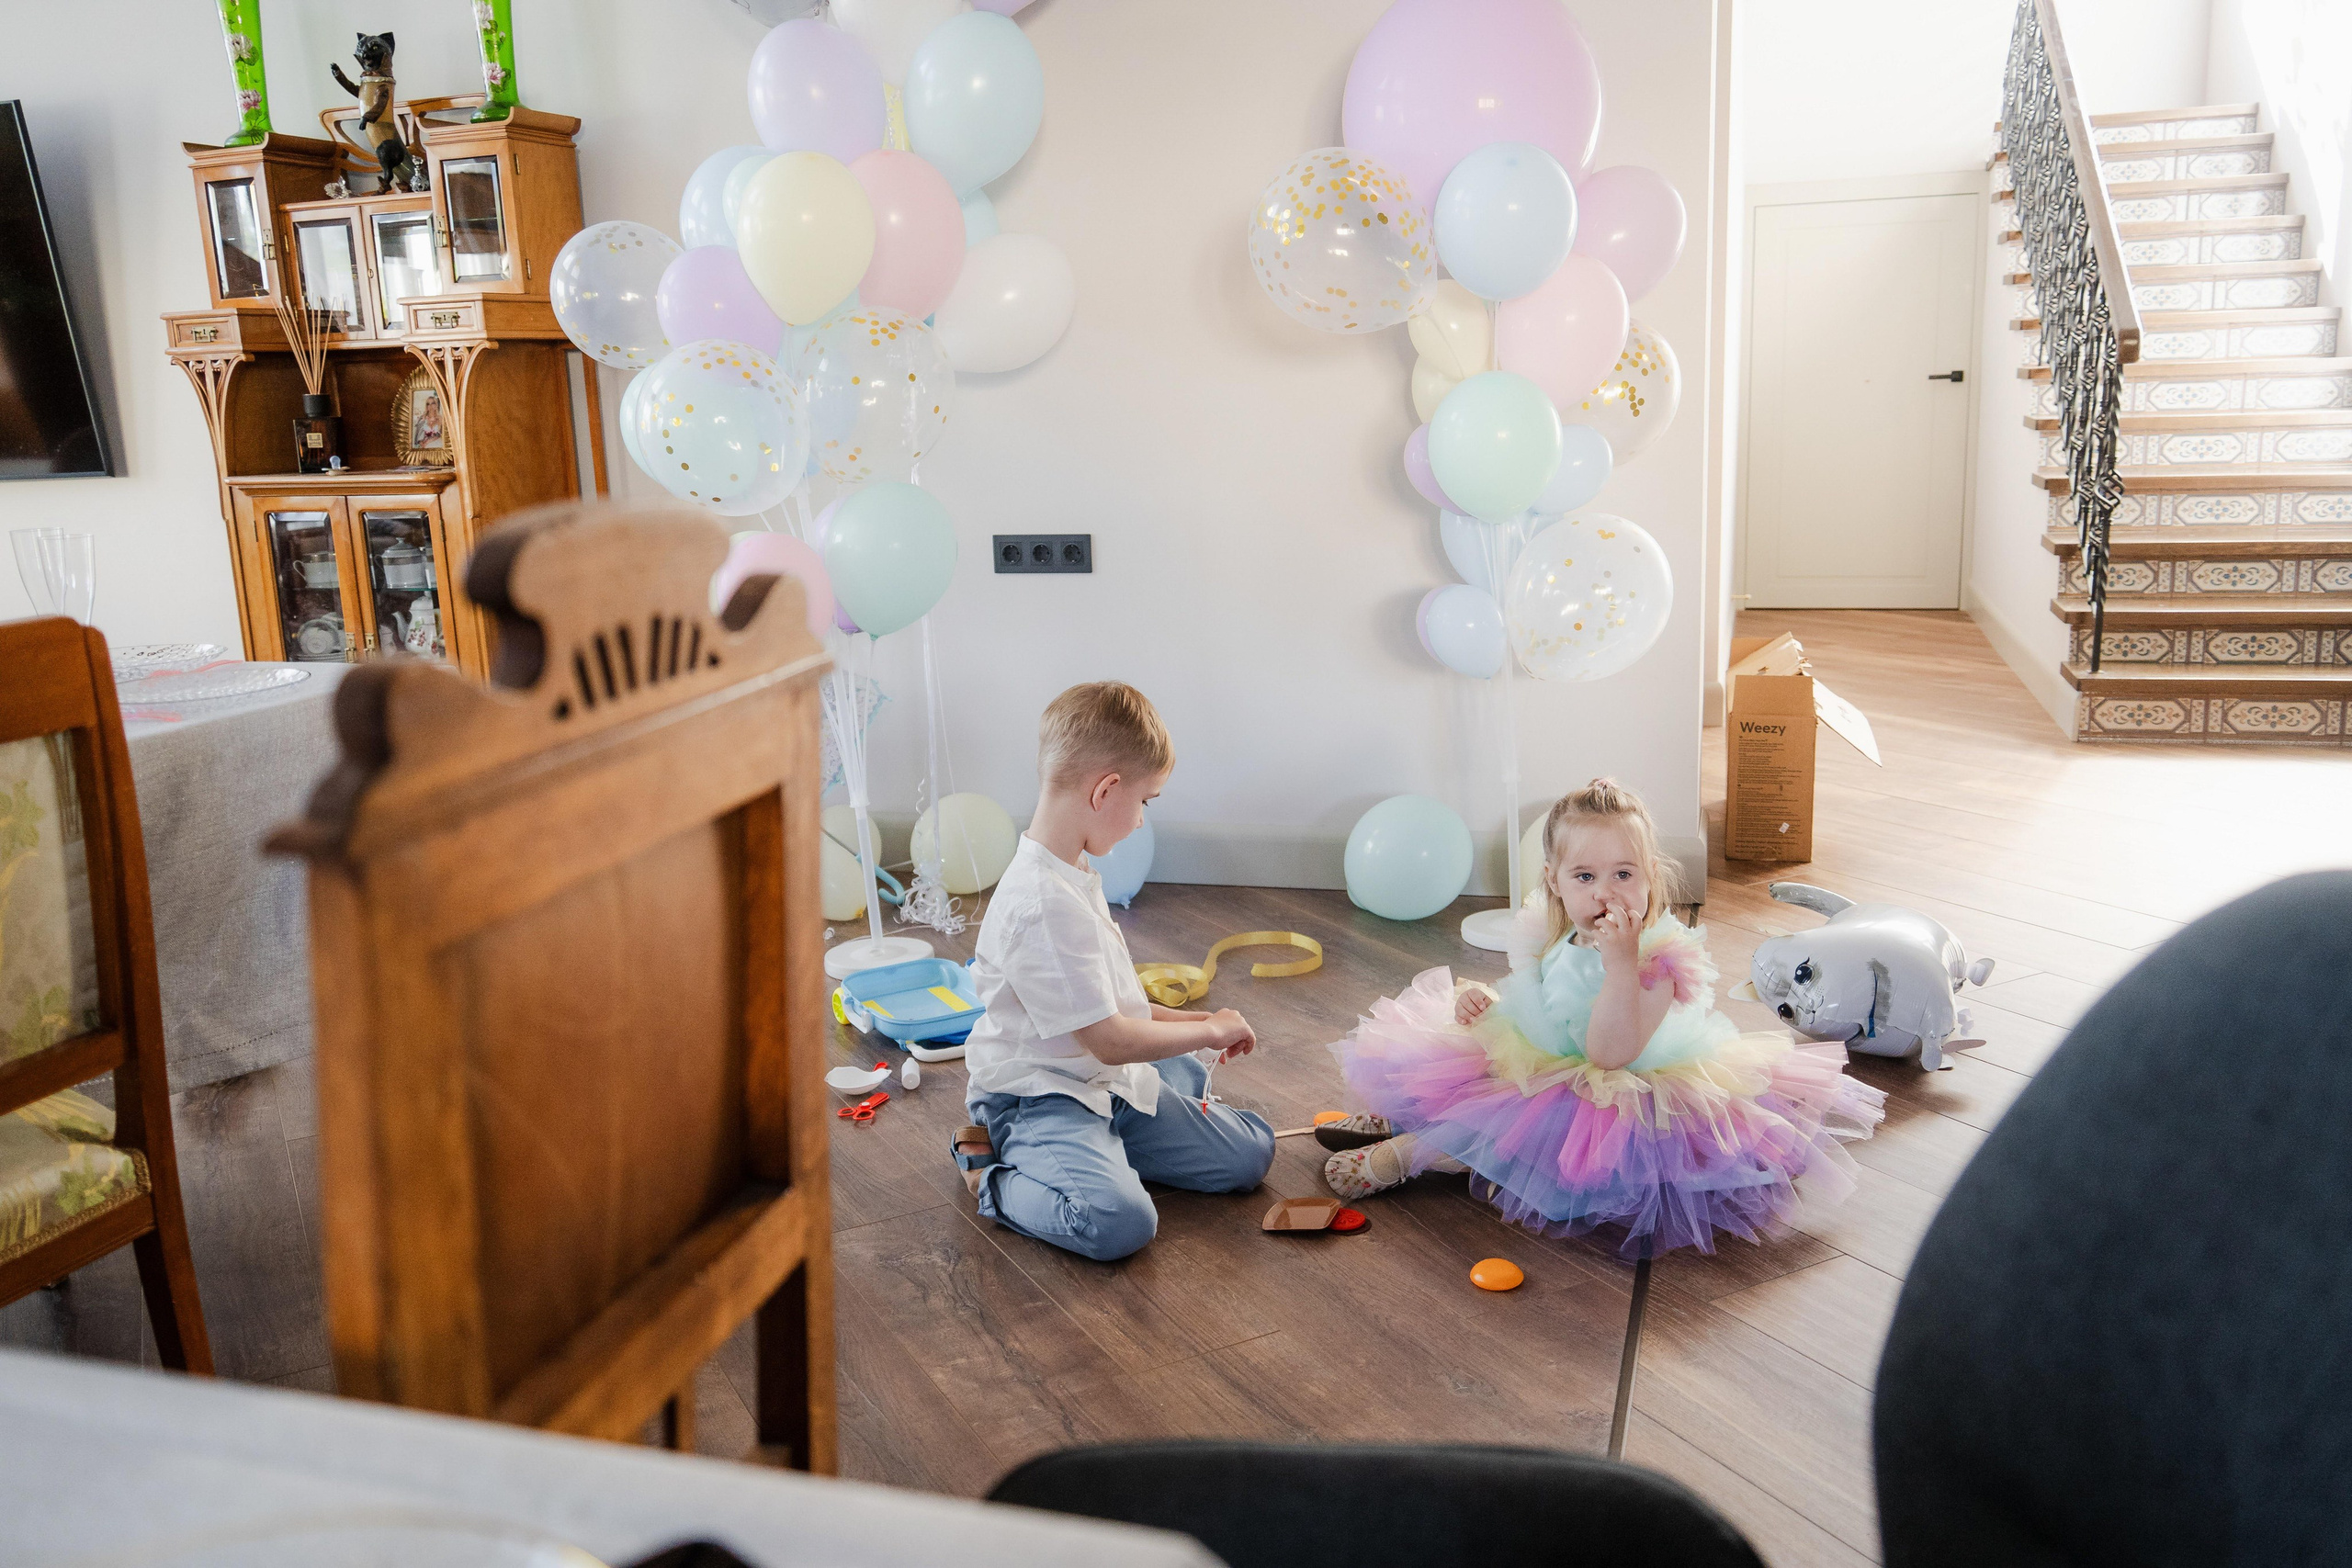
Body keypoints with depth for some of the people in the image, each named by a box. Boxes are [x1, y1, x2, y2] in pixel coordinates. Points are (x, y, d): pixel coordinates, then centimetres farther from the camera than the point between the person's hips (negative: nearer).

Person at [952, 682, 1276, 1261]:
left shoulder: (1071, 878, 8)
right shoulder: (1043, 904, -27)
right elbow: (1110, 1040, -24)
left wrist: (1187, 1022, 13)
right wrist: (1208, 1029, -9)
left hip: (1106, 1083, 10)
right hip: (1039, 1098, -10)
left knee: (1250, 1155, 9)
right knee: (1118, 1222, -34)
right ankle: (995, 1178, -5)